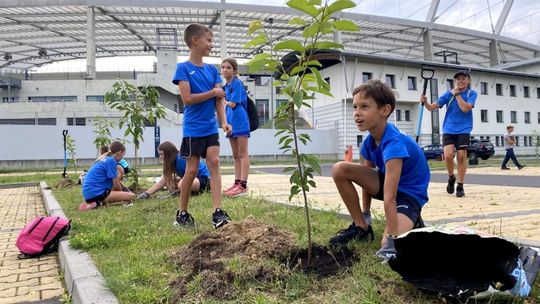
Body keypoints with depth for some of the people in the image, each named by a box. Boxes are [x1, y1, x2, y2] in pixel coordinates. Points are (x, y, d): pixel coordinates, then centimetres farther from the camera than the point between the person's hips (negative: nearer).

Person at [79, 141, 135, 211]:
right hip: (95, 193, -10)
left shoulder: (104, 159, 19)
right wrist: (122, 194, 15)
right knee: (130, 196, -12)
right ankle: (99, 203, -16)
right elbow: (116, 185, -4)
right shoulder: (111, 160, -9)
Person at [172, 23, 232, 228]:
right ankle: (182, 213, 17)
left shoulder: (212, 70, 9)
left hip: (211, 128, 4)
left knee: (214, 163, -6)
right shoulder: (183, 68, -6)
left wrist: (224, 122, -8)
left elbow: (219, 99, 5)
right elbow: (187, 99, -16)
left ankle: (217, 212, -6)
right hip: (193, 129, -4)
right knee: (192, 169, 1)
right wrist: (213, 92, -9)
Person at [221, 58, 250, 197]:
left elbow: (233, 104, -15)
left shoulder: (237, 83, -9)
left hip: (240, 123, -8)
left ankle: (243, 185, -5)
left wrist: (224, 101, 1)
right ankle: (237, 183, 17)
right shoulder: (226, 86, 15)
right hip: (232, 123, 8)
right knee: (235, 156, 11)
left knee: (243, 154, -6)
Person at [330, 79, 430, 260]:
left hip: (409, 193, -7)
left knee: (388, 247, -29)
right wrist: (365, 217, 5)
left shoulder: (393, 143, -33)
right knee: (340, 170, -14)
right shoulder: (370, 140, -7)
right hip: (389, 183, 7)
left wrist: (391, 239, -39)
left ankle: (412, 223, 6)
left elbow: (389, 197, -39)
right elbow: (367, 175, 4)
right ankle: (362, 227, 0)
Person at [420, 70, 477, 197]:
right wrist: (425, 102, -25)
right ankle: (451, 178, 14)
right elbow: (432, 107, -5)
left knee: (461, 156, -5)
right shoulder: (448, 94, 2)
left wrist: (457, 94, -12)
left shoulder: (472, 94, 1)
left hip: (463, 130, 0)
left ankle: (460, 186, 9)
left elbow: (465, 108, -16)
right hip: (448, 129, 1)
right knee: (448, 155, -15)